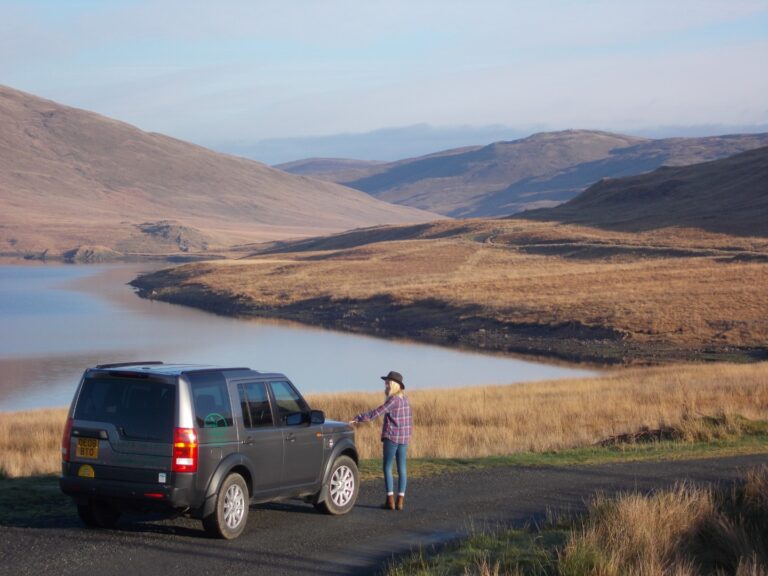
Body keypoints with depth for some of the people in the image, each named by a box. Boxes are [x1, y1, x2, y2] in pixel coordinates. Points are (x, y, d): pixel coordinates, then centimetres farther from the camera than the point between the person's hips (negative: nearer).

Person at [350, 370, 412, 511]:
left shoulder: (393, 400, -14)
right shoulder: (405, 399, 9)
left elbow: (377, 412, -20)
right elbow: (410, 418, 15)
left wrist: (358, 419, -19)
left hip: (391, 437, -7)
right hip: (404, 438, 7)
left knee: (387, 467, 1)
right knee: (402, 468, 7)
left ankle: (390, 500, -3)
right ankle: (400, 500, 6)